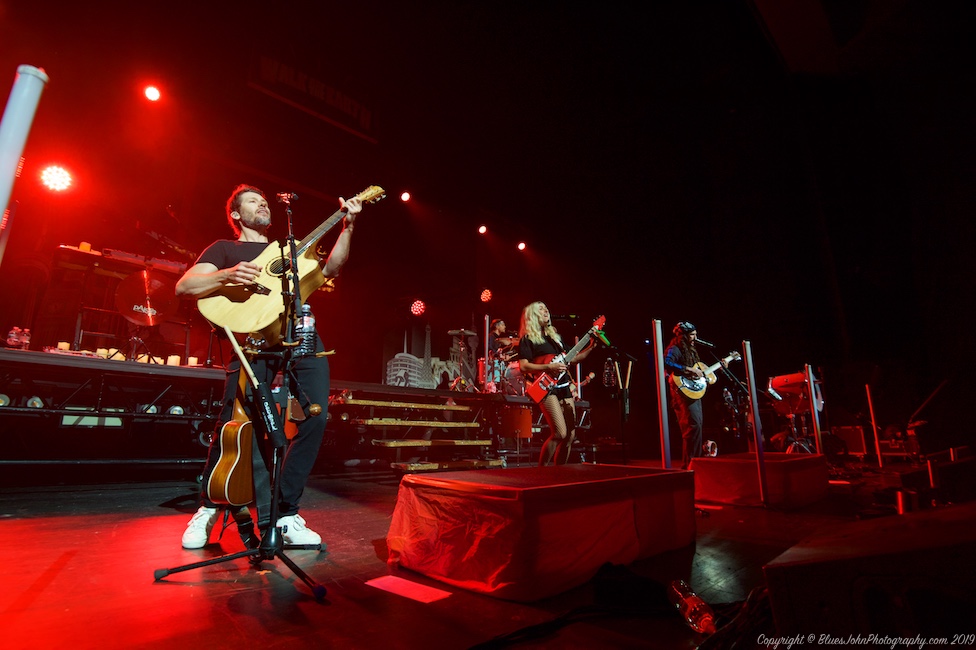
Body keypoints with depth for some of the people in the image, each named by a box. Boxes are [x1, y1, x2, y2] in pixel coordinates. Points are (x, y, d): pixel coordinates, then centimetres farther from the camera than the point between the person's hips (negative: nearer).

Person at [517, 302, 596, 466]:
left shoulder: (555, 336, 22)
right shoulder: (527, 339, 0)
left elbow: (572, 359, 22)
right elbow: (523, 366, -11)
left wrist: (591, 346, 11)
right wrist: (549, 367, -19)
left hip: (564, 387, 7)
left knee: (571, 435, 5)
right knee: (560, 433, -19)